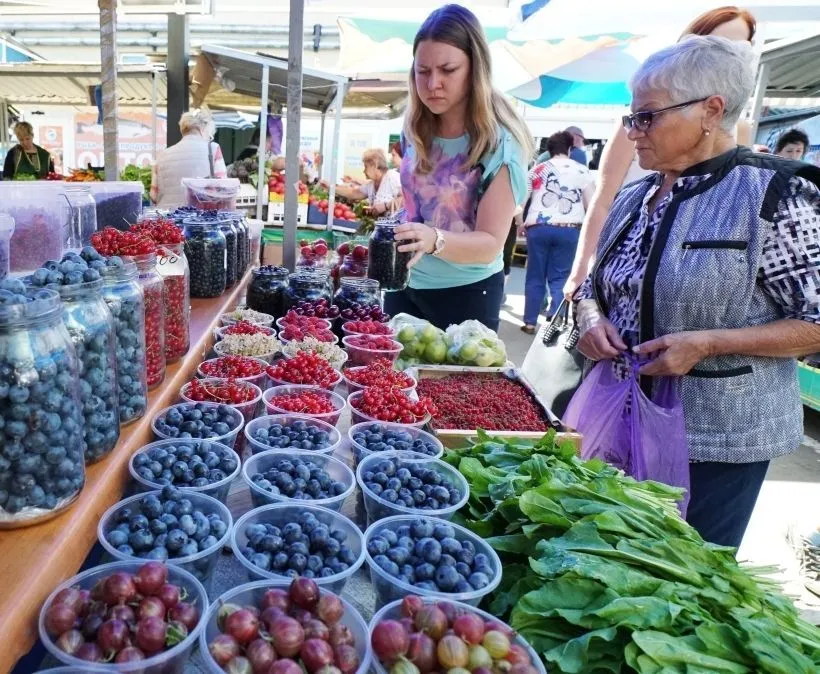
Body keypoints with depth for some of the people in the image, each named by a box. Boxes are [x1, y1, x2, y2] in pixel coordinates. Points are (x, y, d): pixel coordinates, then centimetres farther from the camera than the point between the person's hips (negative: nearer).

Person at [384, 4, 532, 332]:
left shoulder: (500, 143, -18)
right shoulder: (415, 131, -3)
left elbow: (490, 243, -22)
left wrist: (435, 240, -39)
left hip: (466, 294, -5)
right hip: (405, 285, 5)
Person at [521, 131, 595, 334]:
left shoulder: (537, 170, 13)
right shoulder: (582, 171, 9)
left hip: (538, 227, 1)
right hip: (568, 229, -1)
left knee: (535, 277, 9)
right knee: (559, 278, 4)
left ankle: (530, 322, 12)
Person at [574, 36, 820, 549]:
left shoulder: (774, 196, -14)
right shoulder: (635, 197, 6)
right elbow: (593, 287, 15)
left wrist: (707, 343, -24)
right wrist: (592, 321, -7)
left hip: (715, 440, -6)